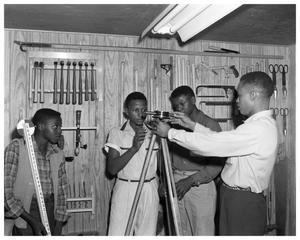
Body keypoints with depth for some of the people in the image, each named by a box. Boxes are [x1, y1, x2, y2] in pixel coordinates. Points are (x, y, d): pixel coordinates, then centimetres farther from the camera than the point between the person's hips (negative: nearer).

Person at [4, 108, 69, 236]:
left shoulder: (58, 154, 2)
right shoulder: (16, 147, -11)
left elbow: (61, 191, 6)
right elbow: (6, 191, -14)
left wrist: (58, 231, 0)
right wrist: (32, 221, -17)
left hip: (50, 211, 4)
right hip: (23, 212, -3)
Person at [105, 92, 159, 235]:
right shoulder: (116, 133, -2)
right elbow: (111, 169, -12)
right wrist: (133, 148, -22)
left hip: (150, 191, 2)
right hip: (124, 191, -2)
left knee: (148, 234, 8)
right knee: (118, 234, 0)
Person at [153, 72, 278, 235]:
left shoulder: (259, 128, -24)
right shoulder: (262, 124, 10)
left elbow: (210, 144, -25)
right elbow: (220, 140, 14)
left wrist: (170, 133, -15)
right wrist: (192, 125, 9)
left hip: (243, 203, -9)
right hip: (235, 197, 9)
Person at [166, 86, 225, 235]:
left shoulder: (210, 125, -5)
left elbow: (217, 163, -11)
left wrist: (192, 180, -18)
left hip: (201, 185, -4)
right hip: (176, 186, 5)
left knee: (203, 232, 1)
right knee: (180, 232, 12)